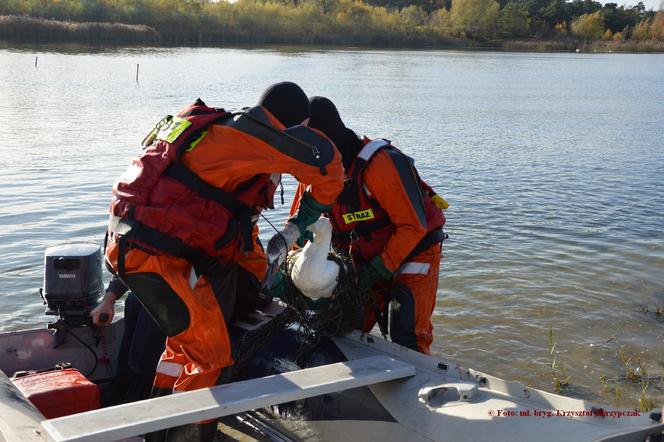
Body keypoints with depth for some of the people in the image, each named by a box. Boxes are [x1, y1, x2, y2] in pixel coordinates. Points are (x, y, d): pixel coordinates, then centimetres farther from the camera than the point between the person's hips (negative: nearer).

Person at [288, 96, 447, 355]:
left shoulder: (379, 163, -28)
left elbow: (413, 226, -27)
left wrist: (379, 270, -25)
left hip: (414, 253, -7)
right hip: (370, 262, 7)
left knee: (407, 339, -14)